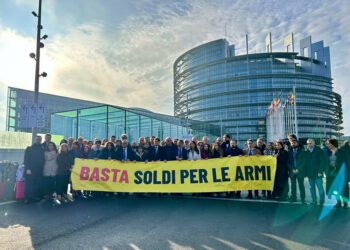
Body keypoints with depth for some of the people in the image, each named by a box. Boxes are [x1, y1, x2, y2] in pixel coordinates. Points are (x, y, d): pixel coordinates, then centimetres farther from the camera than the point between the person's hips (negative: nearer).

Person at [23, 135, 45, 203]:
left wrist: (42, 168, 7)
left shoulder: (42, 150, 13)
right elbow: (26, 159, -3)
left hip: (39, 170, 4)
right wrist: (27, 169, -12)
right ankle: (27, 198, 3)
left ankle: (36, 196, 12)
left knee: (38, 184, 3)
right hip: (30, 170, -4)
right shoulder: (29, 149, 3)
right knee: (29, 184, -3)